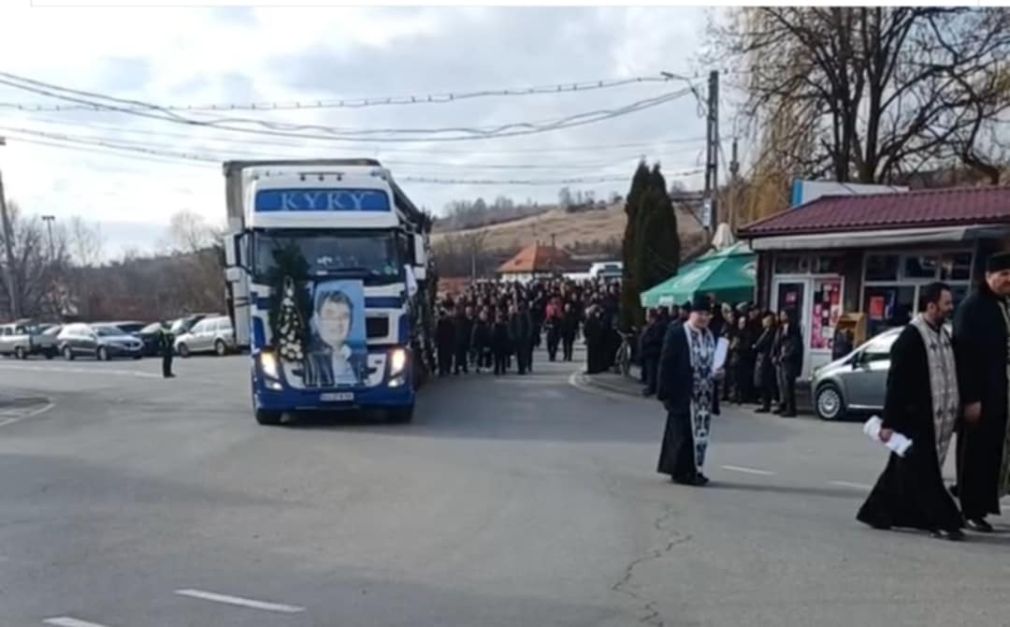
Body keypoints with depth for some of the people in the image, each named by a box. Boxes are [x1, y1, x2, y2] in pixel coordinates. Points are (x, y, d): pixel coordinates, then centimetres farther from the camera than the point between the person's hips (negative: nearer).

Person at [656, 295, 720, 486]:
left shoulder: (710, 335, 10)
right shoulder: (676, 333, -9)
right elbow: (666, 363, -11)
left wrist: (716, 372, 1)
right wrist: (666, 391, -14)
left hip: (704, 393, 6)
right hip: (683, 393, -6)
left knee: (700, 430, 9)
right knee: (684, 431, -2)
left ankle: (693, 469, 19)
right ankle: (681, 471, 7)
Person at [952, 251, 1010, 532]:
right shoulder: (972, 307, -10)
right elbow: (965, 355, -16)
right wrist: (970, 398, -20)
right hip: (979, 394, -7)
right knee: (974, 453, -1)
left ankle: (982, 504, 20)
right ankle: (971, 511, 7)